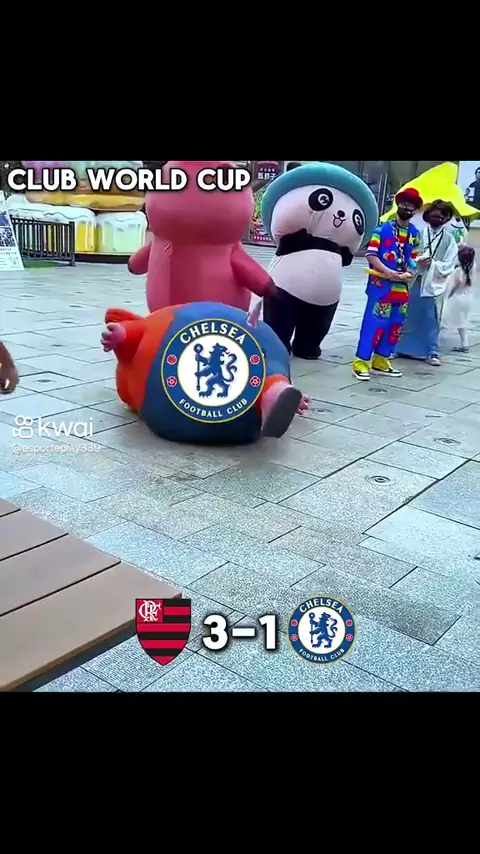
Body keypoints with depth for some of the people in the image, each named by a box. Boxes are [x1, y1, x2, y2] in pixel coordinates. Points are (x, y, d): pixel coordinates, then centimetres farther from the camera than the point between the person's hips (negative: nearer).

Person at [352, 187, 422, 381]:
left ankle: (381, 360, 23)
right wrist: (388, 272, -20)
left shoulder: (415, 234, 10)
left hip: (401, 286, 6)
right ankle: (362, 362, -2)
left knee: (395, 324, 10)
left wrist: (409, 273, -9)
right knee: (374, 321, -8)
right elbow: (371, 254, -10)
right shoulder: (383, 229, -4)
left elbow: (413, 259, 13)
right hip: (381, 284, -6)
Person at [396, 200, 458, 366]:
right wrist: (417, 261, -17)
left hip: (434, 284, 0)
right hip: (414, 281, 0)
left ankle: (431, 352, 13)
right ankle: (404, 348, 20)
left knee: (432, 320, 5)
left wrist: (433, 264, -14)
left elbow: (449, 266, 0)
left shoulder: (448, 239, 3)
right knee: (408, 317, 7)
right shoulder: (419, 233, 2)